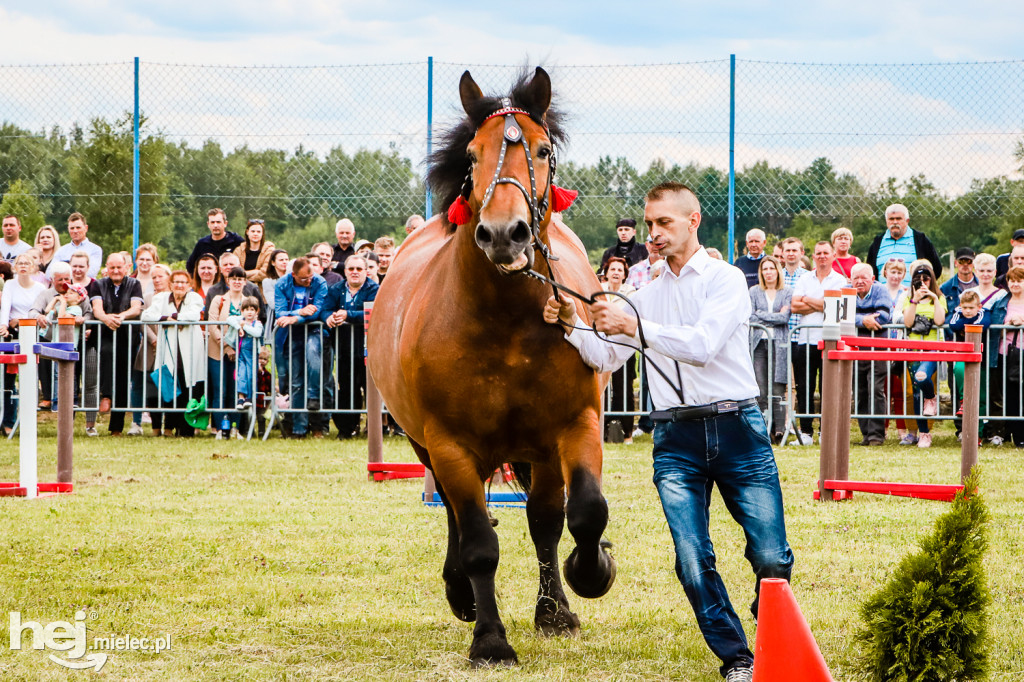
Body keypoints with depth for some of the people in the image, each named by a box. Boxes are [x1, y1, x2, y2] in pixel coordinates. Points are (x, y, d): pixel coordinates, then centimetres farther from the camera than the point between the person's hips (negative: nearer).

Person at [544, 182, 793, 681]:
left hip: (737, 429, -4)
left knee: (771, 557, -5)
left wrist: (635, 326, -18)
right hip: (676, 438, 4)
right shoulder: (648, 296, 17)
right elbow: (607, 359, 16)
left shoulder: (726, 280, 0)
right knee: (693, 562, -7)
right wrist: (571, 327, -2)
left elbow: (702, 345, -15)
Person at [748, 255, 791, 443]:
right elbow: (750, 317, 2)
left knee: (777, 390, -7)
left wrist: (762, 315, -1)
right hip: (759, 343, 1)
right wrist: (774, 317, -2)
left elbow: (785, 317, -2)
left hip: (779, 344, -1)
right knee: (760, 391, -6)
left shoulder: (787, 293, 10)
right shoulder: (754, 292, 14)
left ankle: (779, 431, -7)